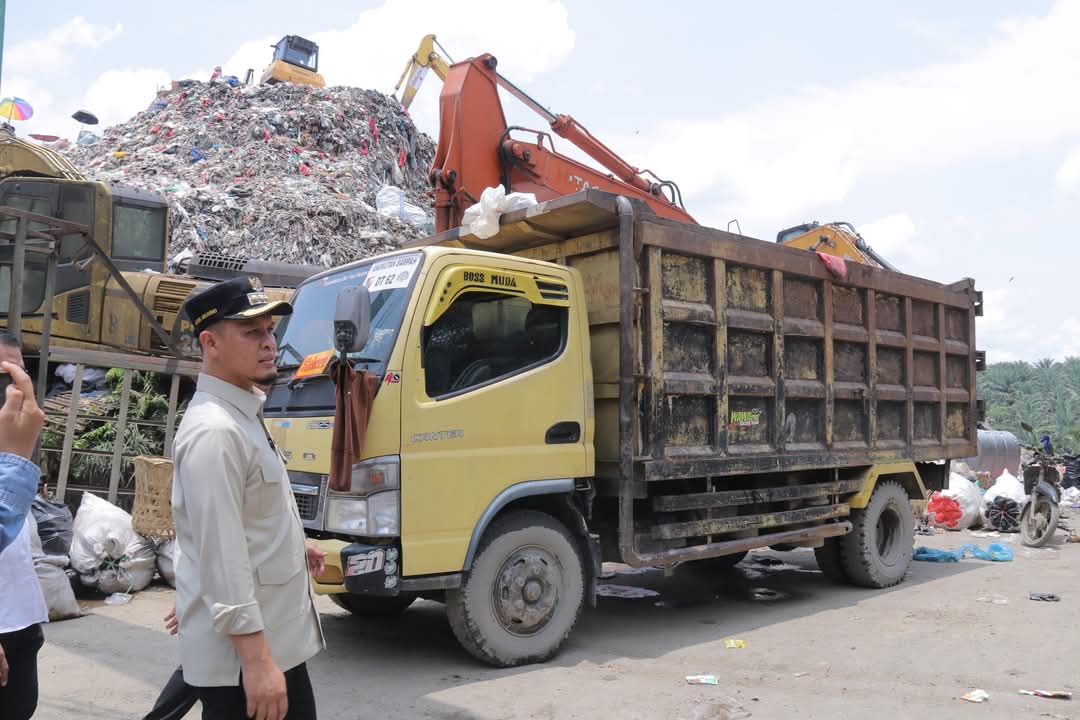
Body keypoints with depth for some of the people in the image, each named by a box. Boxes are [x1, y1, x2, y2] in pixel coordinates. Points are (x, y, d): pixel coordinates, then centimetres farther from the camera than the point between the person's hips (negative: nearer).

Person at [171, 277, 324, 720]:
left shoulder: (243, 414, 10)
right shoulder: (215, 430, -22)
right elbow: (222, 556, -26)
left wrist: (290, 547, 30)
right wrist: (257, 660, -26)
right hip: (240, 651, -10)